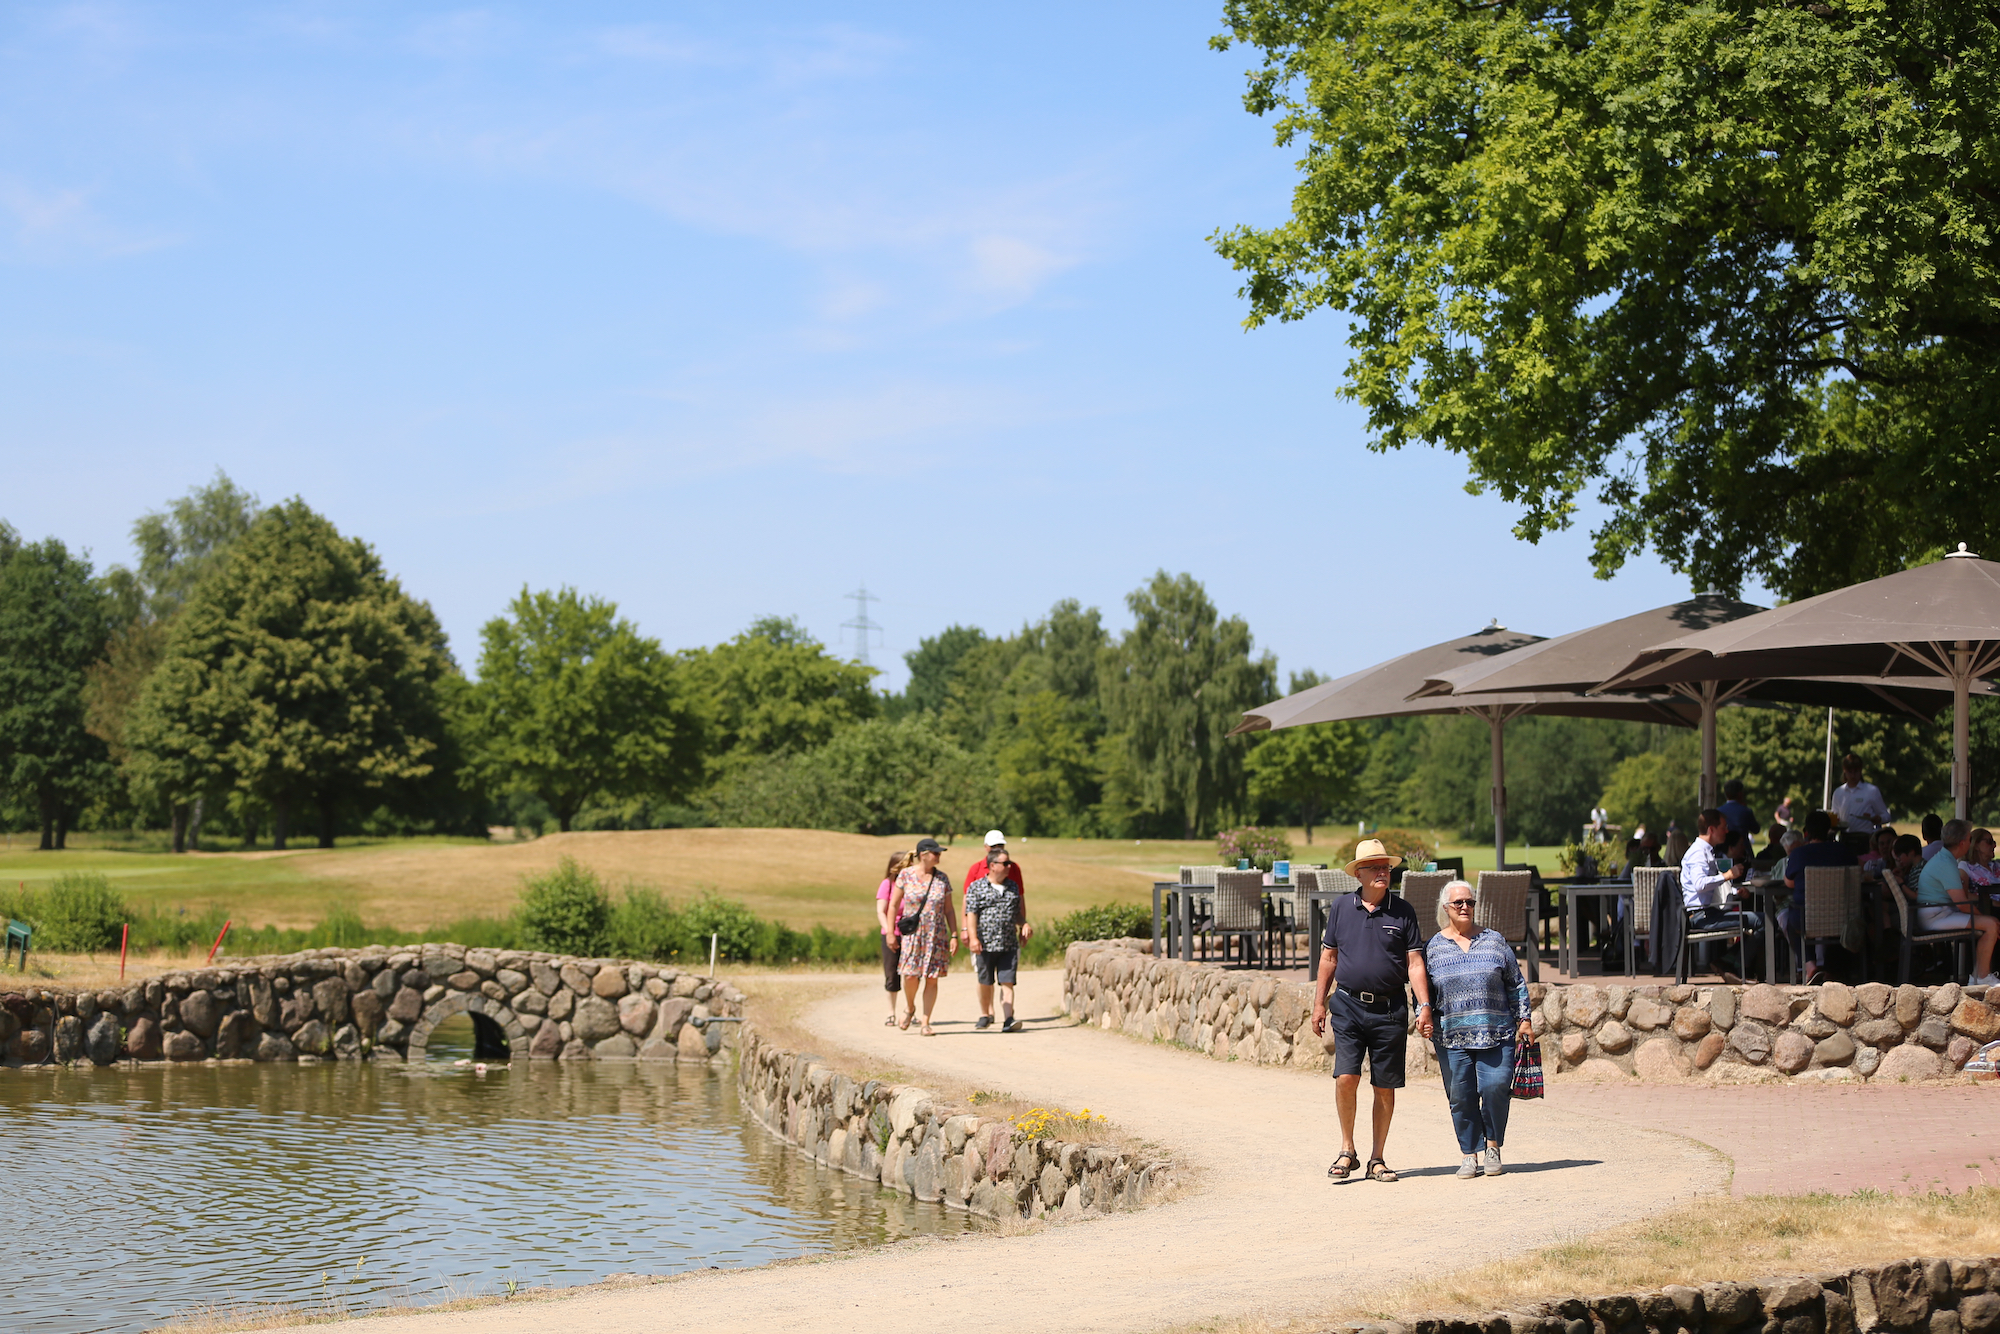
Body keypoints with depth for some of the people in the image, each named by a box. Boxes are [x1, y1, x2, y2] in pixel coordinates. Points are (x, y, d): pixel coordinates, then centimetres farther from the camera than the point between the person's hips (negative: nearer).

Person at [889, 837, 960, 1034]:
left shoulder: (942, 878, 5)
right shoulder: (906, 875, 0)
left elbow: (948, 910, 9)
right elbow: (893, 905, 4)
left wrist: (954, 936, 3)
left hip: (937, 936, 2)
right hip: (912, 935, -2)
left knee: (932, 979, -1)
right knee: (910, 974, -10)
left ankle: (926, 1023, 7)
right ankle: (909, 1007, 21)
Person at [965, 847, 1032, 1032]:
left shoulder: (1013, 887, 14)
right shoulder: (976, 887, 0)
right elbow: (971, 913, -7)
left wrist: (1024, 925, 6)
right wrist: (973, 937, -17)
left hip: (1009, 945, 2)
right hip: (985, 944, -2)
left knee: (1007, 982, -7)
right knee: (985, 982, 9)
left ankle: (1008, 1019, -13)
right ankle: (985, 1015, 27)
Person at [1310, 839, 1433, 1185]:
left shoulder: (1403, 911, 3)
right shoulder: (1341, 907, 6)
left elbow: (1414, 963, 3)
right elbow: (1328, 958, 12)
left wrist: (1424, 1006, -7)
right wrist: (1320, 1003, 9)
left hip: (1389, 1009, 0)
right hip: (1348, 1004, 0)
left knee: (1385, 1088, 4)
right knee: (1345, 1077, -12)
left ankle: (1377, 1159, 15)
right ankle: (1347, 1151, 6)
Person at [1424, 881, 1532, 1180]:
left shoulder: (1494, 941, 10)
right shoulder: (1433, 947, 9)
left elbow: (1515, 984, 13)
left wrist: (1523, 1020, 7)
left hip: (1496, 1033, 0)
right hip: (1452, 1037, 0)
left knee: (1495, 1087, -12)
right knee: (1461, 1096, -1)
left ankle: (1493, 1147, 8)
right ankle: (1469, 1155, 11)